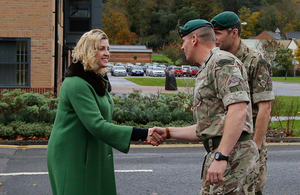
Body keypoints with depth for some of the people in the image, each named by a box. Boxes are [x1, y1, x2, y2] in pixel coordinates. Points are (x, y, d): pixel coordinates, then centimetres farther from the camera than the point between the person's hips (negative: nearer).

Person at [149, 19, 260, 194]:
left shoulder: (222, 62, -8)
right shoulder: (205, 72, 24)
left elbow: (238, 110, -22)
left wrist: (220, 157, -27)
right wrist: (168, 132, 21)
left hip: (233, 154, -10)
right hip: (218, 154, 10)